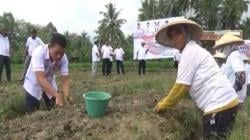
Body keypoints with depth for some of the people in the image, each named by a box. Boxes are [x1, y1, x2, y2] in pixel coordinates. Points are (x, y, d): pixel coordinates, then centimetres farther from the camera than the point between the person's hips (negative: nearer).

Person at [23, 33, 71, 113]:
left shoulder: (63, 58, -23)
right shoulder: (39, 52, -35)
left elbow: (65, 81, -23)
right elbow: (40, 78, -44)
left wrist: (67, 96, -43)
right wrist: (57, 95, -53)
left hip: (50, 84, 4)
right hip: (33, 85, -3)